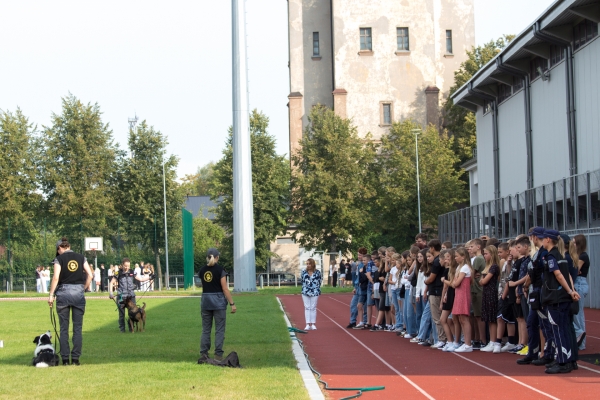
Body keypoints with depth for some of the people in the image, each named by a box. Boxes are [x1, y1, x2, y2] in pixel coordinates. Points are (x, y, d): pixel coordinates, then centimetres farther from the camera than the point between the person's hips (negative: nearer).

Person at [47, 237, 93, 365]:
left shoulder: (59, 259, 0)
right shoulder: (81, 258, 8)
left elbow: (56, 277, -9)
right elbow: (90, 275, 1)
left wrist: (51, 295, -5)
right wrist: (84, 289, 10)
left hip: (63, 292, -2)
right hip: (78, 293, 2)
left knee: (64, 328, 4)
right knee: (77, 328, 5)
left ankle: (65, 359, 1)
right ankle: (75, 358, 2)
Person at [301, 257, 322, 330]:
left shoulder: (317, 272, -3)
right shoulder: (303, 272, 2)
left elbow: (320, 281, 3)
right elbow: (302, 280, 11)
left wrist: (316, 289, 0)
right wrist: (305, 288, 5)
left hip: (315, 293, -1)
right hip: (305, 292, 1)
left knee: (313, 308, 4)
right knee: (307, 308, 1)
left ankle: (313, 324, 9)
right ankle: (308, 324, 2)